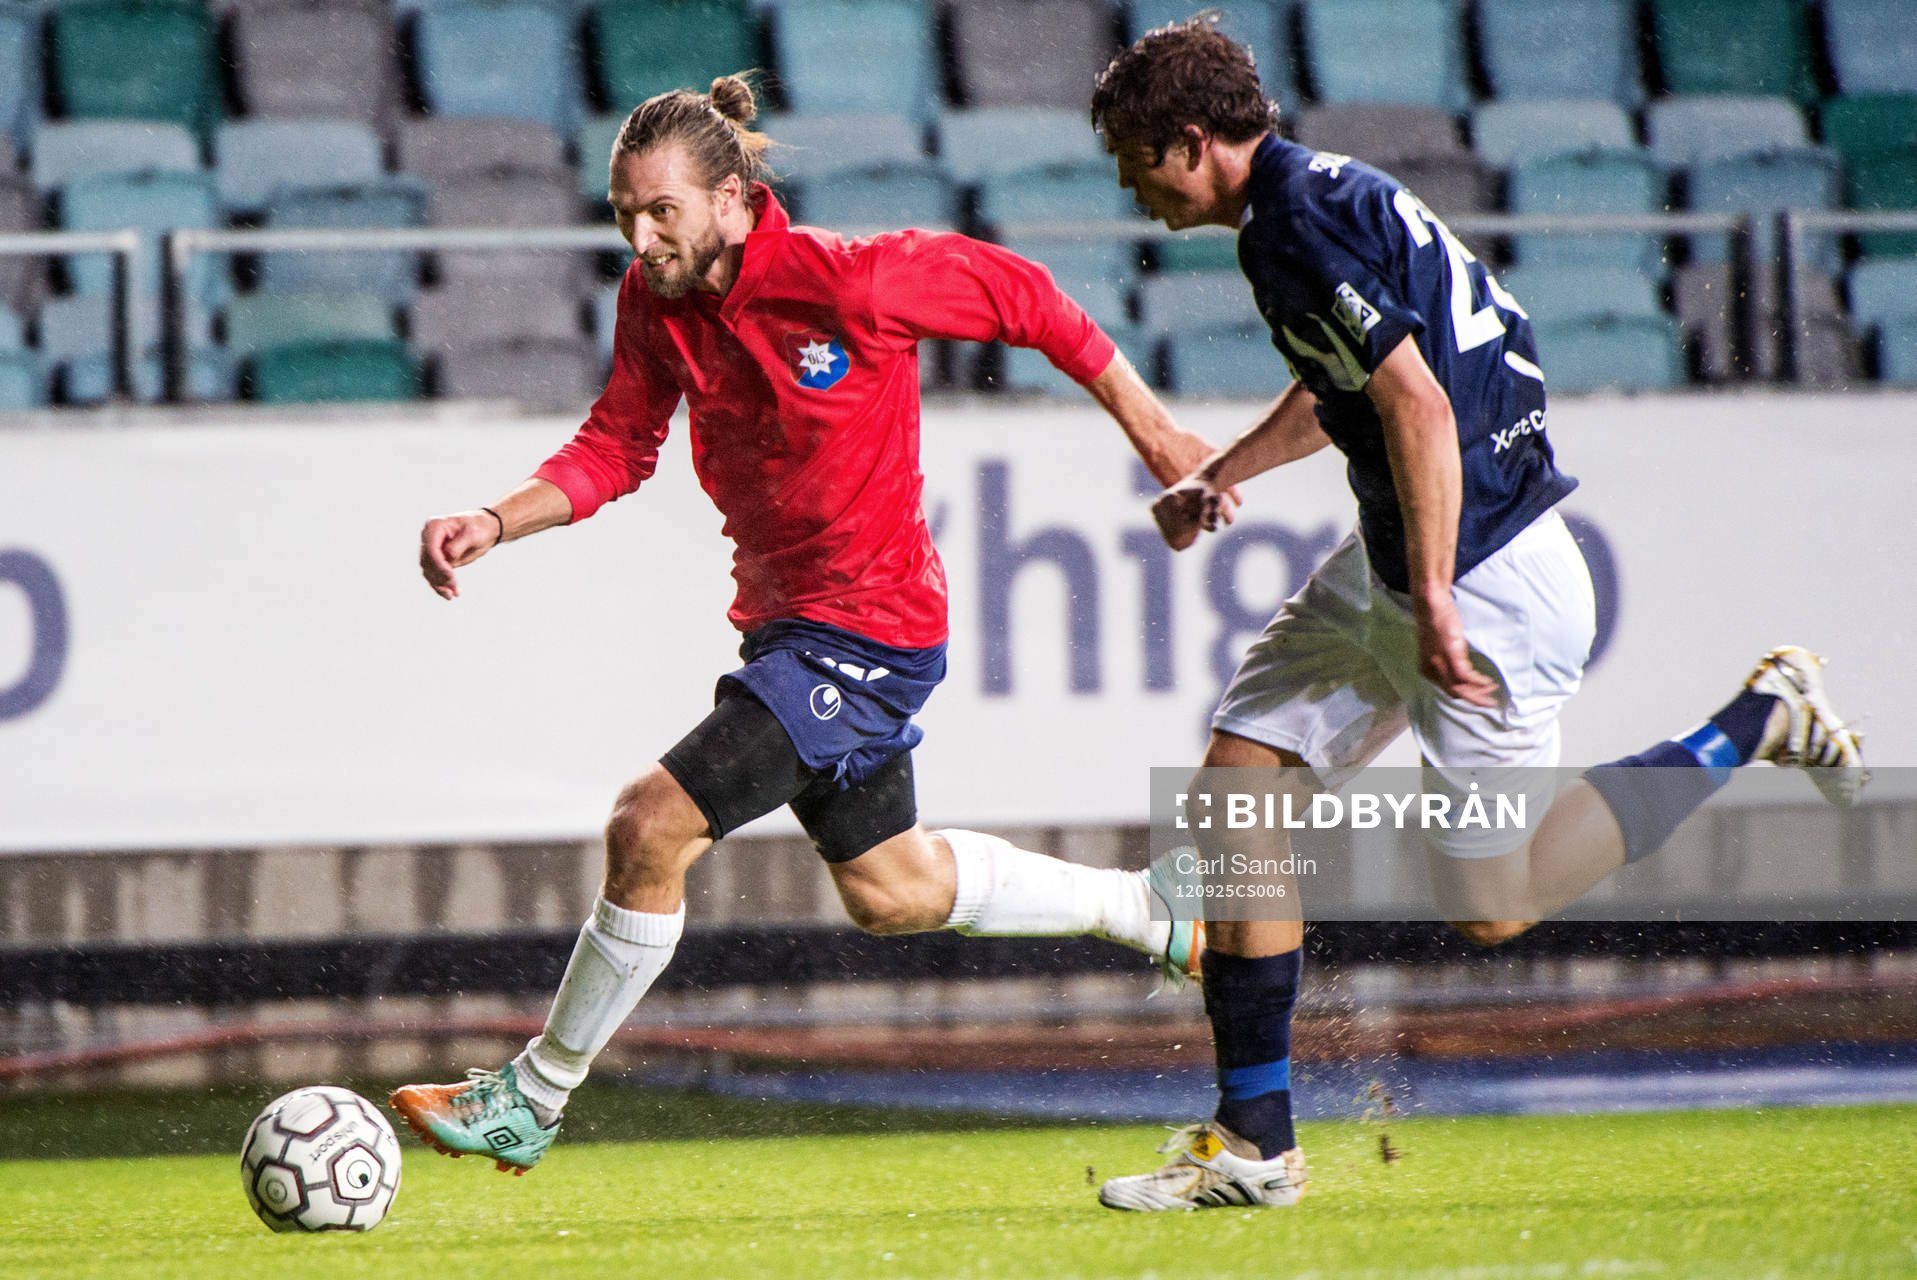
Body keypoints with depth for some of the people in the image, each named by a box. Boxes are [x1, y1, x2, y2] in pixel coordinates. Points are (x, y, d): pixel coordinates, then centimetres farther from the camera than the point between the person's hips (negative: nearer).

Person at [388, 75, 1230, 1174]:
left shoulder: (850, 281, -24)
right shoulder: (657, 301, -5)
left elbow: (1024, 298, -11)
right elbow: (617, 448, 4)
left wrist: (1153, 432, -2)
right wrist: (495, 525, -14)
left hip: (870, 634, -9)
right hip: (784, 618, 9)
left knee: (651, 827, -17)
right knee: (891, 892, 23)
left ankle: (531, 1101, -2)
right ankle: (1150, 913, 43)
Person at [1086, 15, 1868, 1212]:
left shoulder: (1298, 230, -20)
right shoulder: (1322, 191, 11)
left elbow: (1419, 406, -28)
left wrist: (1434, 601, -29)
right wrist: (1223, 473, 28)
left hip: (1482, 576, -11)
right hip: (1399, 567, 11)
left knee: (1493, 906, -4)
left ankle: (1757, 724, 8)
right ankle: (1255, 1141, 6)